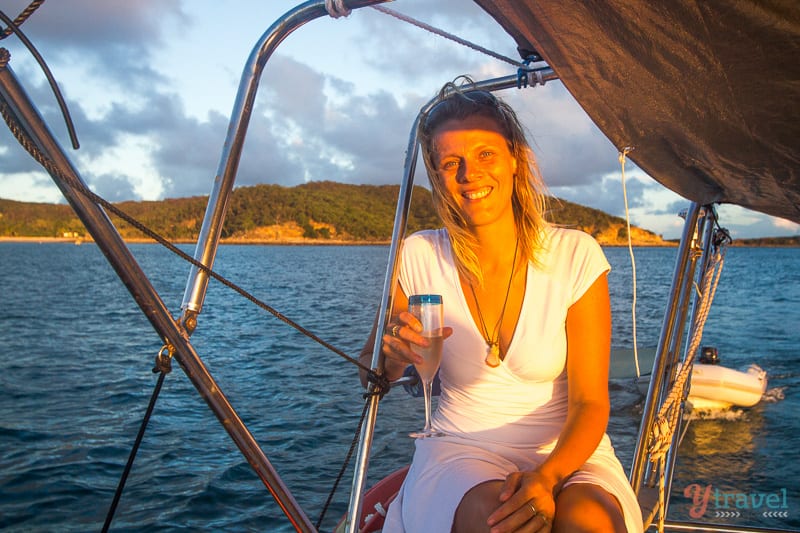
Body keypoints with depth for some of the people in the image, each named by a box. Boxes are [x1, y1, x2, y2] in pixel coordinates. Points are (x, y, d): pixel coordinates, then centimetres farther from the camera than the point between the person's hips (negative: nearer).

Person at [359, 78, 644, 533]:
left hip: (566, 451, 0)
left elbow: (589, 402, -8)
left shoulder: (576, 256, -9)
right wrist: (394, 355, -19)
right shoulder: (419, 257, -6)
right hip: (461, 449, 1)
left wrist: (548, 477, -27)